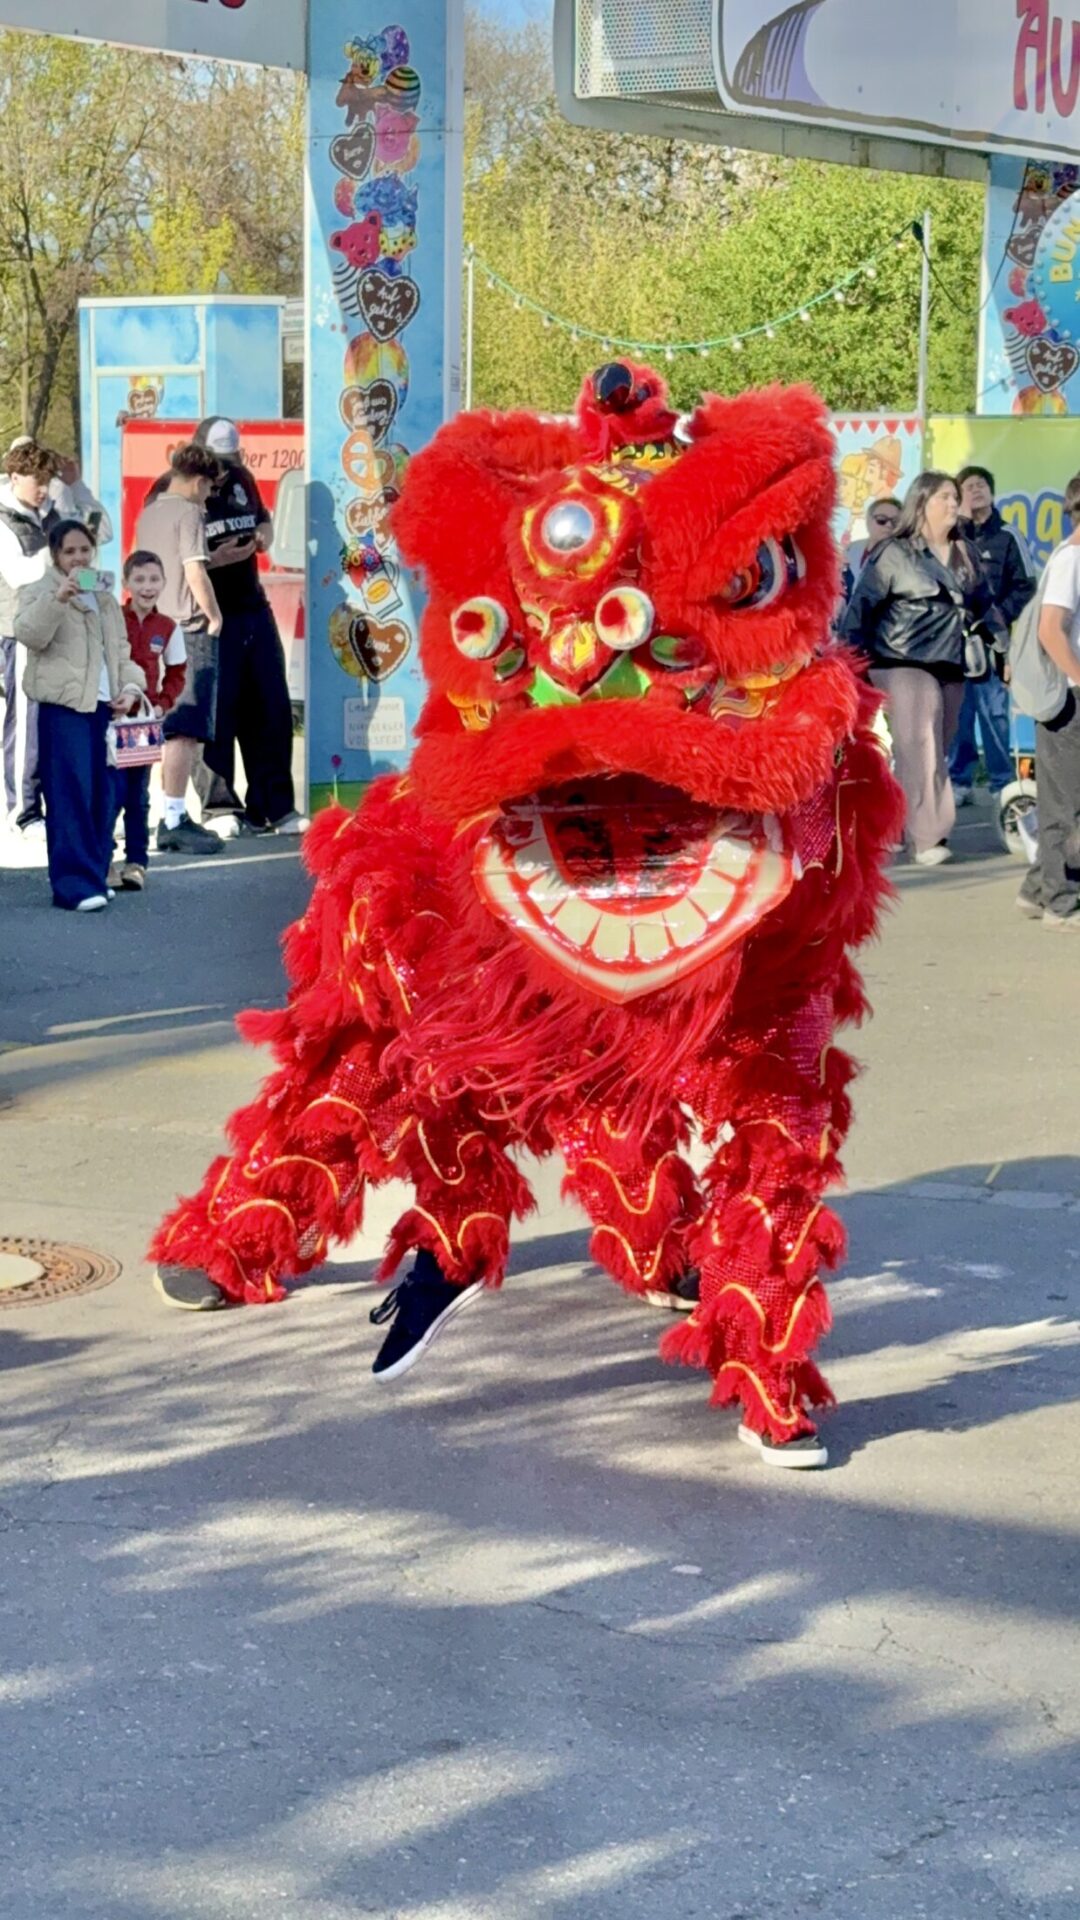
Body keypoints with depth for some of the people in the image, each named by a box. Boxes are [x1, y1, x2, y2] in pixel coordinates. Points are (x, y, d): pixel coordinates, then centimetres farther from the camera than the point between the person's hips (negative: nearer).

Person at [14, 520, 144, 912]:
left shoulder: (105, 598, 22)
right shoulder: (40, 592, 3)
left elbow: (121, 651, 24)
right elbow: (28, 633, -16)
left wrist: (130, 687, 5)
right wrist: (59, 597, -30)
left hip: (104, 706, 6)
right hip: (63, 706, -6)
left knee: (102, 796, 5)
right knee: (70, 796, -12)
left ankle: (93, 875, 14)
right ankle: (76, 884, -14)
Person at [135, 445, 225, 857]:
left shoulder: (148, 513, 14)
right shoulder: (188, 513, -10)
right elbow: (195, 573, -19)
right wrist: (214, 615, -7)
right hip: (190, 630, -9)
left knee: (168, 730, 13)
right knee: (185, 732, -9)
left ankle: (174, 817, 16)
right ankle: (174, 821, -12)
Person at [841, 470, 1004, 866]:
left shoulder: (965, 555, 13)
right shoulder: (894, 554, -5)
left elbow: (984, 604, 20)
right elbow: (861, 606, -5)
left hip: (952, 667, 7)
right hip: (905, 664, -6)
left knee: (937, 750, 8)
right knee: (920, 750, -13)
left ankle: (908, 826, 19)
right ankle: (928, 838, -15)